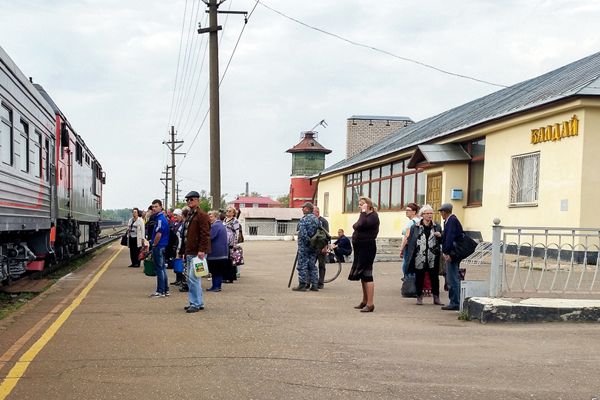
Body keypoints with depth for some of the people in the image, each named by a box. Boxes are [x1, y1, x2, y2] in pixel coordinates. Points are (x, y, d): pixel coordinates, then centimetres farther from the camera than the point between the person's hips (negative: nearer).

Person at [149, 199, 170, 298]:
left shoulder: (160, 219, -17)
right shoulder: (161, 218, 14)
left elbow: (158, 235, -23)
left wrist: (154, 245, -12)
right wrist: (153, 241, 16)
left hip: (158, 247, -10)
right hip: (162, 247, 10)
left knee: (159, 269, -6)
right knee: (162, 268, 14)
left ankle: (160, 291, -3)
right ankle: (165, 290, 19)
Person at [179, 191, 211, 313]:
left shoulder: (202, 215, -10)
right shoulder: (190, 216, 19)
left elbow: (205, 234, -17)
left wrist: (201, 250, -23)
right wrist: (184, 251, 19)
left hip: (198, 253, -10)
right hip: (190, 252, 10)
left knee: (193, 278, -11)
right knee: (191, 278, 12)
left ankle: (196, 304, -5)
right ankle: (199, 303, 19)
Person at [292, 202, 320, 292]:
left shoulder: (303, 219, -13)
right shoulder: (316, 219, 10)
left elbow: (302, 233, -21)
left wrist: (307, 242, -12)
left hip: (304, 246, -7)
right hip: (314, 246, 7)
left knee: (302, 265, -1)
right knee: (312, 265, 12)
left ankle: (302, 285, -1)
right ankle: (315, 285, 12)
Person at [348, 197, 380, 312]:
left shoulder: (373, 216, -11)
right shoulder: (365, 216, 19)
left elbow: (361, 225, -26)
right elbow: (358, 226, 21)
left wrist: (363, 212, -17)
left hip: (367, 248, -10)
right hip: (360, 248, 10)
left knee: (367, 275, -11)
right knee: (362, 275, 15)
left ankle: (370, 304, -10)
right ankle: (365, 301, 25)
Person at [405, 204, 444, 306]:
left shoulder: (436, 227, 9)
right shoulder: (415, 228, 2)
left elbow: (441, 242, 15)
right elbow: (410, 242, 1)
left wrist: (440, 236, -7)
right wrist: (410, 256, -5)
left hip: (433, 259, 2)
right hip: (419, 258, -1)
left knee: (434, 278, 4)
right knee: (419, 278, 6)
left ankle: (436, 298, 12)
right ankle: (419, 297, 18)